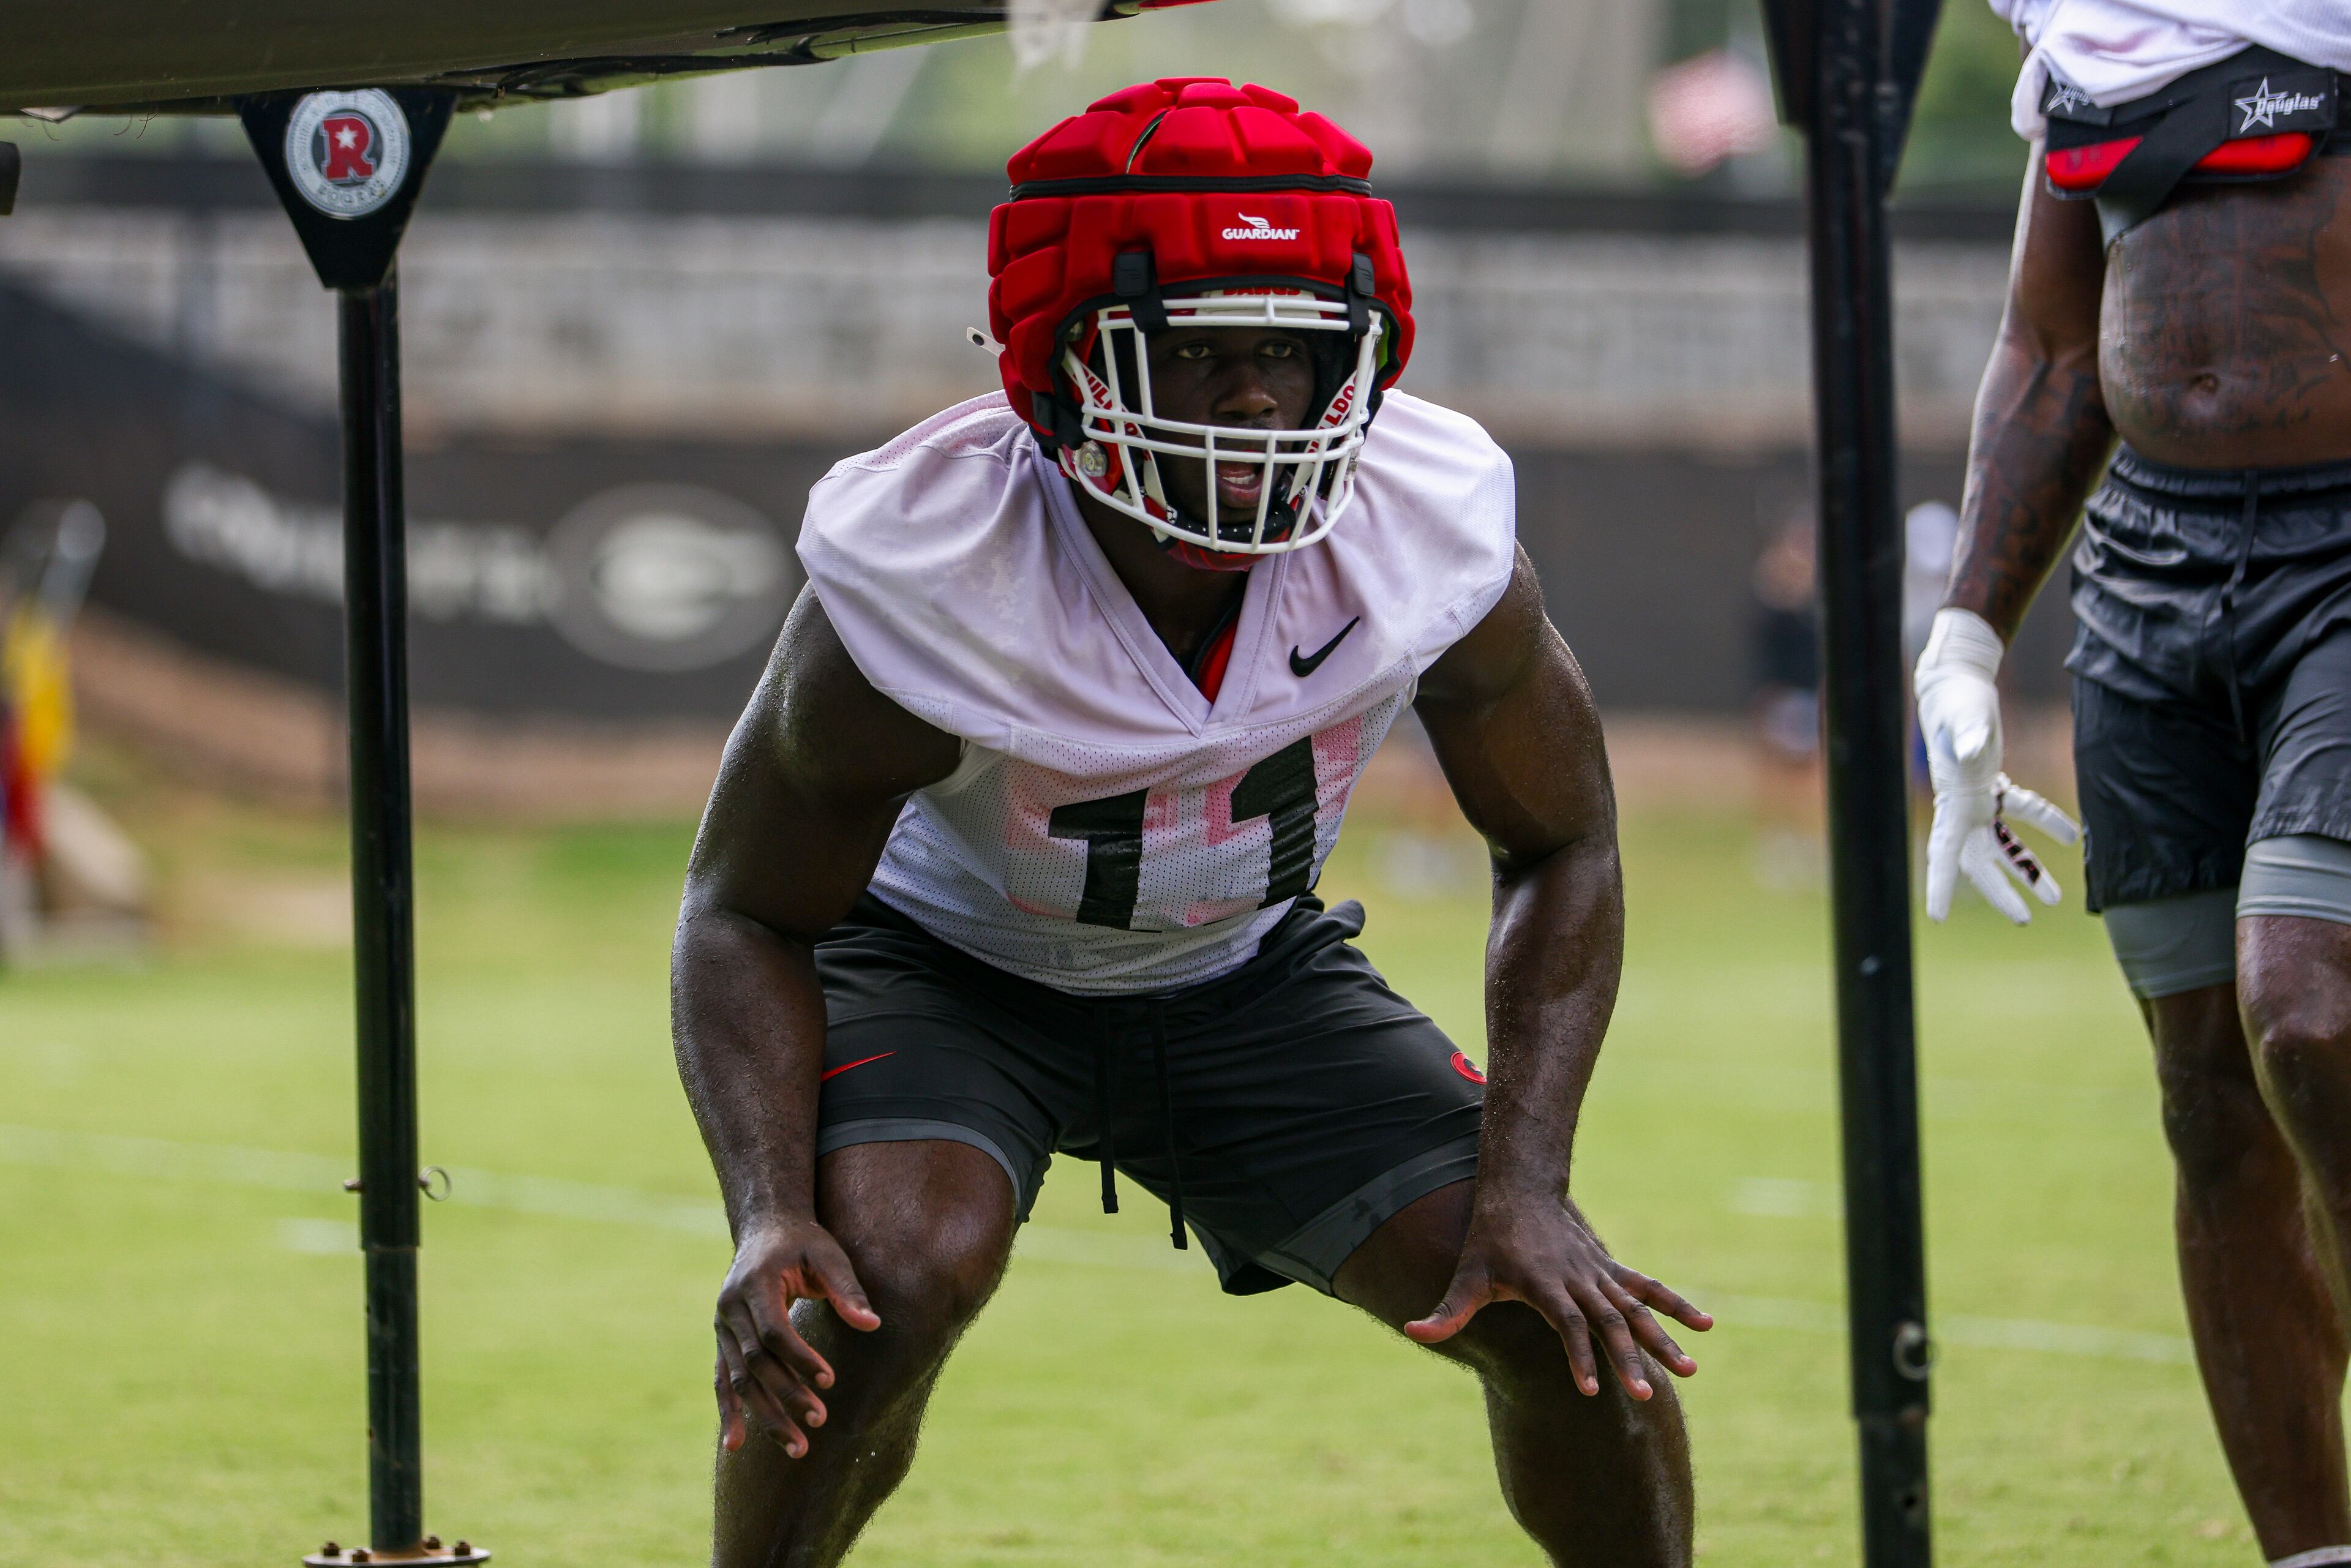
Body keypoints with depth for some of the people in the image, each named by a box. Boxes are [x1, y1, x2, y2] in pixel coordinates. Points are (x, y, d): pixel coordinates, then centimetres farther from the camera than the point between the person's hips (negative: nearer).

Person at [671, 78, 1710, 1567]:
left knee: (1564, 1315, -11)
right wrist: (770, 1214, -34)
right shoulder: (916, 589, -33)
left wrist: (1525, 1183, -20)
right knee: (889, 1272, -32)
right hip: (944, 958, -3)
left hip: (1245, 972, 3)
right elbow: (748, 913, -18)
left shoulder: (1435, 534, -25)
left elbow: (1561, 853, -7)